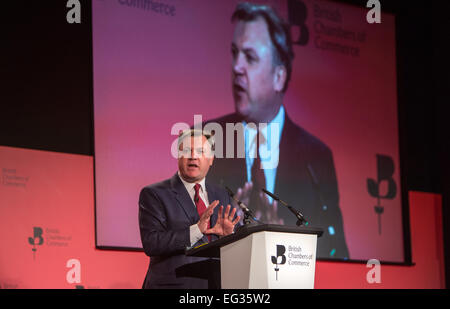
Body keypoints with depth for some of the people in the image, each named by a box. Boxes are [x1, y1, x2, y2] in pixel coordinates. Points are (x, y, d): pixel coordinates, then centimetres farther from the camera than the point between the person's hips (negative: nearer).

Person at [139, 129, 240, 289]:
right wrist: (196, 230, -19)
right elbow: (150, 244, -12)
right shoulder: (153, 194, 1)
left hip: (217, 284, 4)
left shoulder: (221, 196, 15)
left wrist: (229, 234, -6)